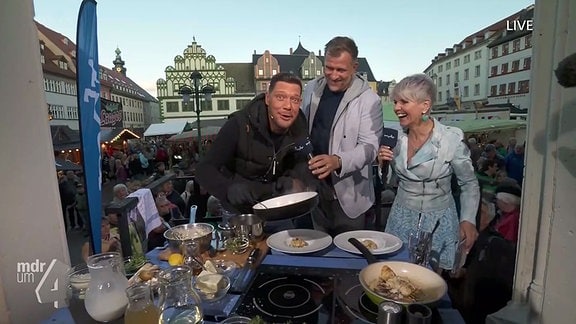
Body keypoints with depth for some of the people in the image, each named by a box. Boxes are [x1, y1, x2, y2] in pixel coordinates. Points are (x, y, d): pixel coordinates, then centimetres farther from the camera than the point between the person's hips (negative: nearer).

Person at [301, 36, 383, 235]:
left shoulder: (369, 100, -12)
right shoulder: (312, 89, 4)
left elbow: (369, 147, -15)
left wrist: (337, 161, -33)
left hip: (347, 196, -4)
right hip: (312, 190, 4)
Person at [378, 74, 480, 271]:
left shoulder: (451, 139, -16)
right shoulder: (397, 138, -4)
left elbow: (469, 184, -4)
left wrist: (468, 220, -14)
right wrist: (383, 163, -11)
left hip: (437, 222, -3)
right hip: (401, 218, 3)